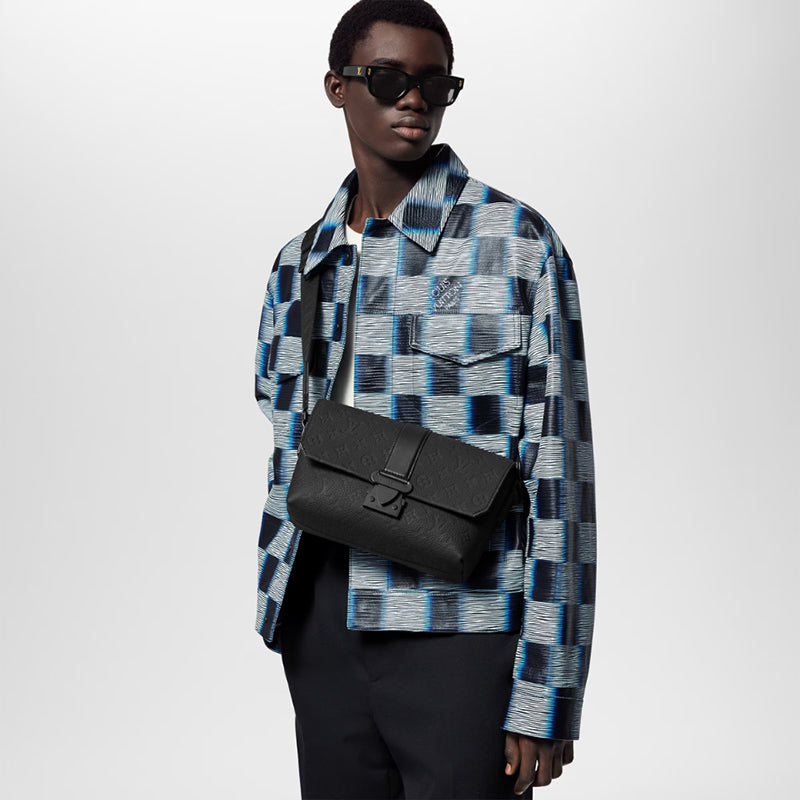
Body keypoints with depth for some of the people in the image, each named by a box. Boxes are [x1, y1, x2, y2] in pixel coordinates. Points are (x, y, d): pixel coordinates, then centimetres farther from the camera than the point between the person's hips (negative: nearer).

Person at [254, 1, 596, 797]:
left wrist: (545, 694, -11)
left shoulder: (516, 245, -5)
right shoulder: (300, 263, 11)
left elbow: (556, 468, -8)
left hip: (460, 633, -5)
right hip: (323, 627, 5)